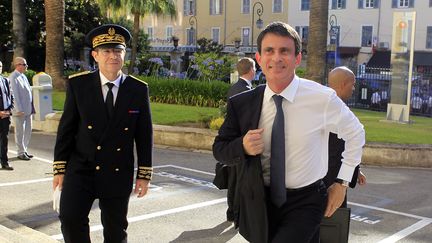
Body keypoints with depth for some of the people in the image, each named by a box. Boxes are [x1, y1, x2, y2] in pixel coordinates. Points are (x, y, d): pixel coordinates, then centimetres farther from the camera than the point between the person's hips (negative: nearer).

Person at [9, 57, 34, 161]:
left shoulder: (23, 76, 14)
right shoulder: (13, 78, -12)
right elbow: (14, 95, -16)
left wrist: (31, 107, 13)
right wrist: (19, 110, -18)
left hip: (28, 109, 8)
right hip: (20, 111, -8)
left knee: (28, 131, 14)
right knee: (20, 132, 2)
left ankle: (24, 150, 25)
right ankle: (21, 153, 10)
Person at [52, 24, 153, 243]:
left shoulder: (138, 89, -3)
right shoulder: (78, 84, -5)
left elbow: (144, 135, 1)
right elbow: (66, 128, 0)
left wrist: (144, 174, 0)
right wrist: (60, 168, -1)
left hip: (119, 174, 1)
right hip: (81, 169, -1)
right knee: (70, 218, -19)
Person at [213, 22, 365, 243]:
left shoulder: (322, 98, -12)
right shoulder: (242, 104, -6)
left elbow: (355, 134, 4)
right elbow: (219, 149, 0)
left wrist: (343, 183, 3)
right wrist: (243, 147, -21)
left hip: (304, 202, -3)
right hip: (260, 203, 3)